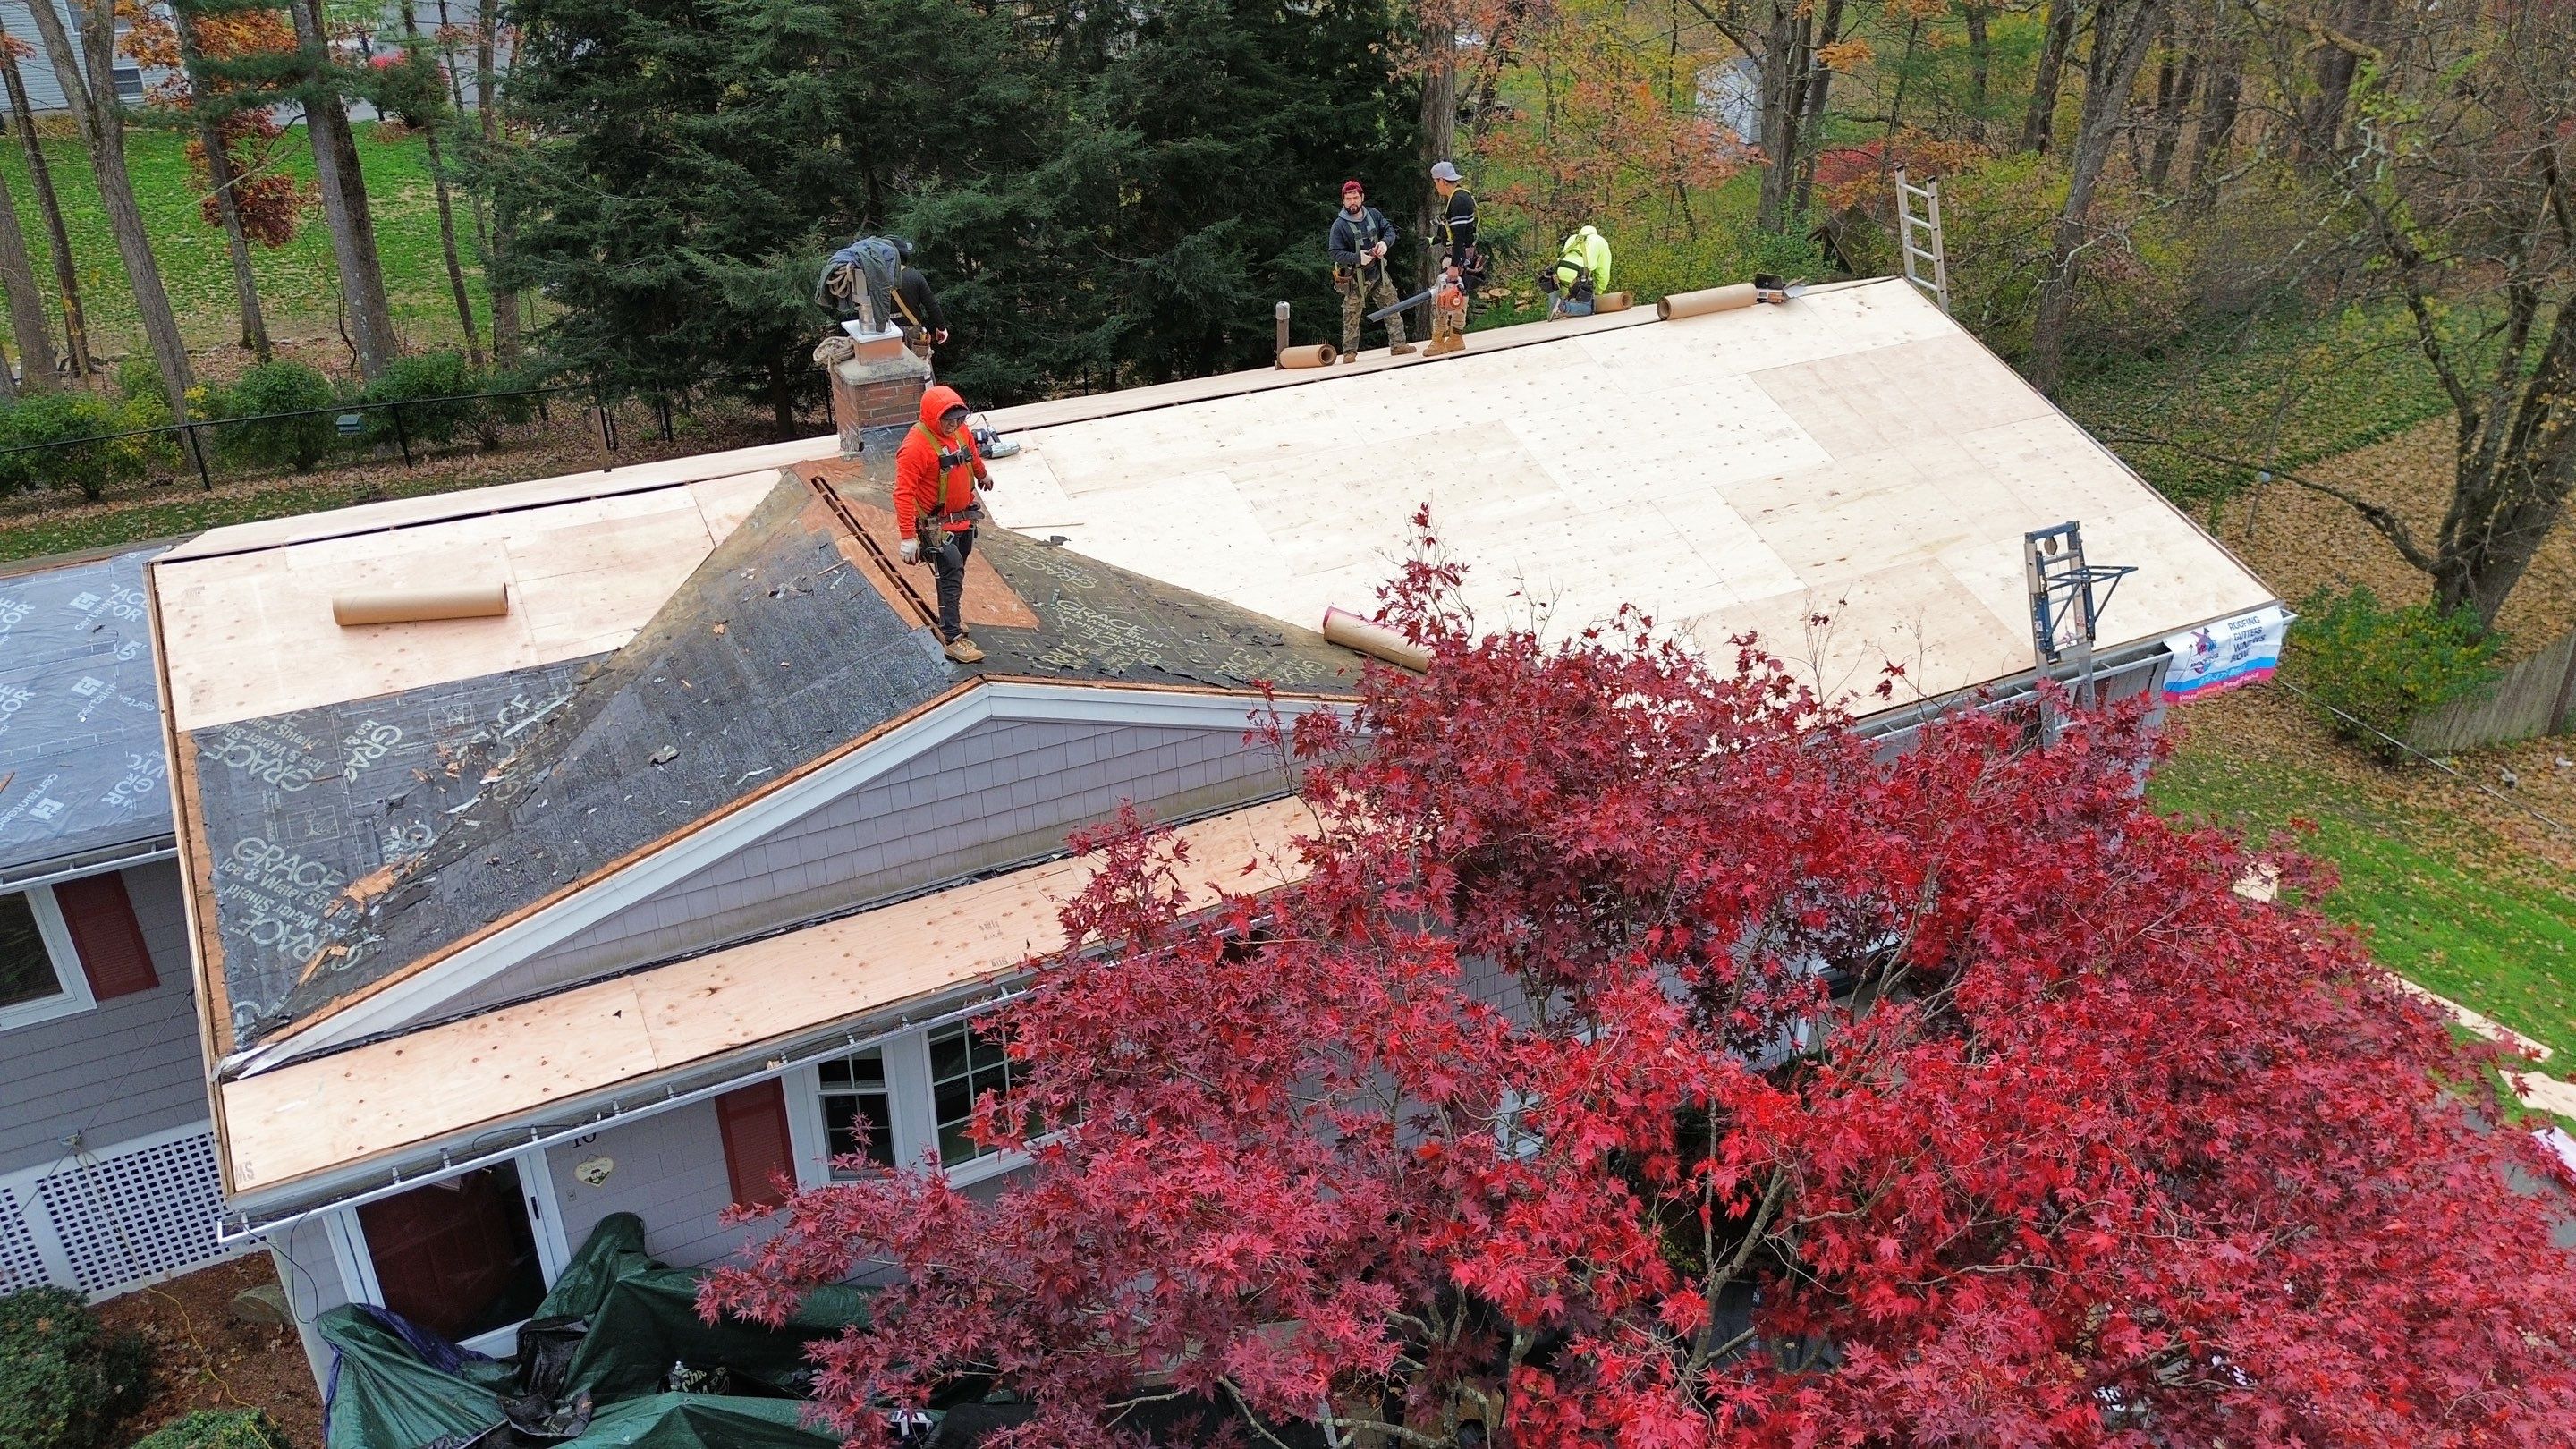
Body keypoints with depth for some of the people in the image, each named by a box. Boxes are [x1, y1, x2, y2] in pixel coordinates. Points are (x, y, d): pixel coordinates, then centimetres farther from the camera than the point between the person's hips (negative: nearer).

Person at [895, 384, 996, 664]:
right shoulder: (915, 446, -27)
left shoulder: (960, 431, -3)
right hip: (937, 524, -8)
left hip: (964, 517, 8)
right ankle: (952, 639, -5)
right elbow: (903, 494, -28)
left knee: (955, 571, 20)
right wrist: (908, 537, -30)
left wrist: (982, 475, 42)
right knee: (952, 576, -10)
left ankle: (948, 620, 37)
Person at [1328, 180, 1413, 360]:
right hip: (1355, 278, -4)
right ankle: (1349, 352, 11)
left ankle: (1397, 344, 13)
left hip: (1378, 273, 5)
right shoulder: (1339, 225, -13)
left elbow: (1390, 231, 10)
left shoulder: (1374, 214, 2)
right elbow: (1336, 253, -14)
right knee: (1352, 317, 1)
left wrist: (1384, 242, -14)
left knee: (1392, 308, 5)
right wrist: (1358, 258, -27)